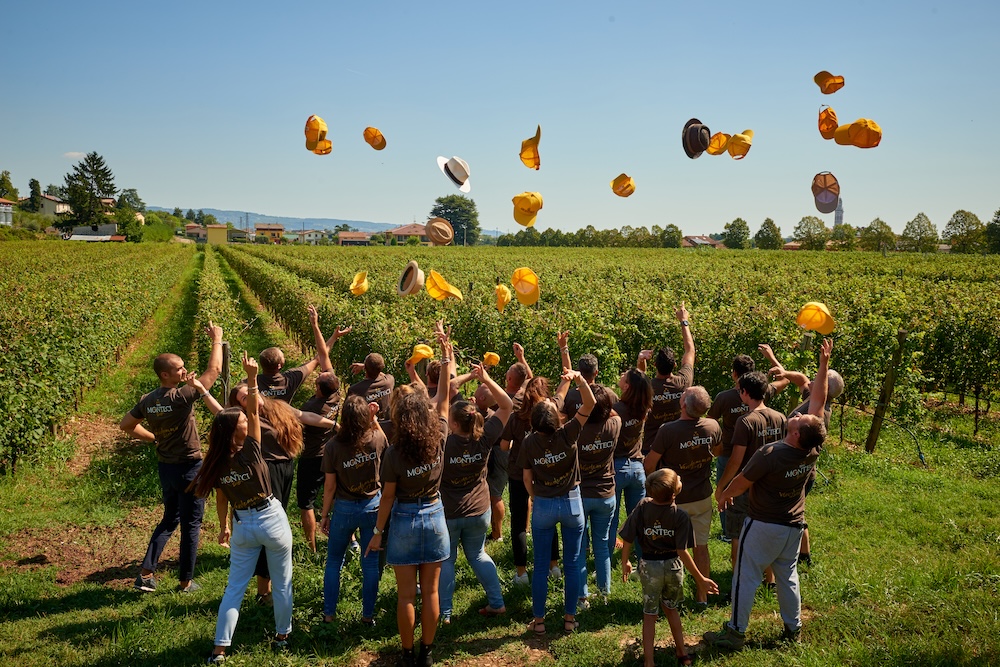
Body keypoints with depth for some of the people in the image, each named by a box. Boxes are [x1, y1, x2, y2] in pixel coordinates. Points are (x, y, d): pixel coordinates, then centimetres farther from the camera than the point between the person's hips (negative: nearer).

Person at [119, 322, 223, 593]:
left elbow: (126, 425, 12)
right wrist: (217, 339, -6)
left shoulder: (147, 401, -2)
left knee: (169, 520, 22)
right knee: (191, 525, 8)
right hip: (189, 468, -6)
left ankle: (146, 573, 15)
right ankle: (186, 580, 17)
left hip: (165, 467, 7)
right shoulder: (182, 396, -22)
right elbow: (215, 369, -18)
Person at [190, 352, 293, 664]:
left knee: (234, 587, 13)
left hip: (242, 527, 4)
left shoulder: (216, 463, -7)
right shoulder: (249, 451, -20)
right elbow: (254, 411, -24)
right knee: (282, 583, 15)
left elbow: (221, 500, 3)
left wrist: (224, 527, 19)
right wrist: (251, 377, -36)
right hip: (272, 521, -4)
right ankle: (282, 635, 28)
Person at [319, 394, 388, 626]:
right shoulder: (377, 439, -14)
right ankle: (368, 616, 20)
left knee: (333, 562, 17)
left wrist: (324, 515, 3)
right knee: (371, 563, 12)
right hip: (373, 506, 1)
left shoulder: (333, 446, -17)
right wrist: (374, 418, 8)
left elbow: (330, 485, -9)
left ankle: (329, 615, 23)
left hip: (344, 509, -1)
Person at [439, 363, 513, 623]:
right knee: (478, 554, 23)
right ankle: (496, 602, 24)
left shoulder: (443, 443, -27)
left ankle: (444, 613, 18)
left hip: (447, 513, -3)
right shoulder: (484, 439, -18)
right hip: (479, 511, 3)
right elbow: (507, 406, -9)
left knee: (445, 560, 14)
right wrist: (487, 380, -16)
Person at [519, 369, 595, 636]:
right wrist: (578, 378, -34)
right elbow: (589, 404, -20)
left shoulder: (529, 443, -12)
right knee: (572, 564, 12)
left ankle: (539, 620, 18)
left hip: (543, 506, 1)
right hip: (571, 503, 0)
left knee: (541, 567, 11)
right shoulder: (567, 435, -17)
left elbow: (527, 479, -2)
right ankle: (570, 618, 20)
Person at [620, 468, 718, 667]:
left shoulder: (642, 507, -15)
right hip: (673, 565, 1)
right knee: (671, 608, 25)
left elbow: (627, 539, -12)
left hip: (649, 566, 0)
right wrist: (700, 579, -12)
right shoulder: (680, 516, -18)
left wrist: (625, 563, 5)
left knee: (650, 615, 14)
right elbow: (682, 552, -20)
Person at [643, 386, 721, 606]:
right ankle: (702, 596, 27)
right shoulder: (713, 427, -11)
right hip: (702, 497, 4)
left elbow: (650, 463, -15)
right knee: (701, 546, 15)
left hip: (675, 500, -4)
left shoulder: (668, 430, -27)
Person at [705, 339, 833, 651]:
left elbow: (742, 482, -14)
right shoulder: (813, 450, -13)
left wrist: (724, 496, 6)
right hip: (794, 525, 6)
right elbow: (818, 401, -7)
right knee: (787, 576, 20)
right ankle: (793, 628, 31)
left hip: (764, 525, -6)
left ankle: (735, 632, 12)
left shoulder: (769, 454, -28)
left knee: (746, 577, 4)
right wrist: (824, 365, -6)